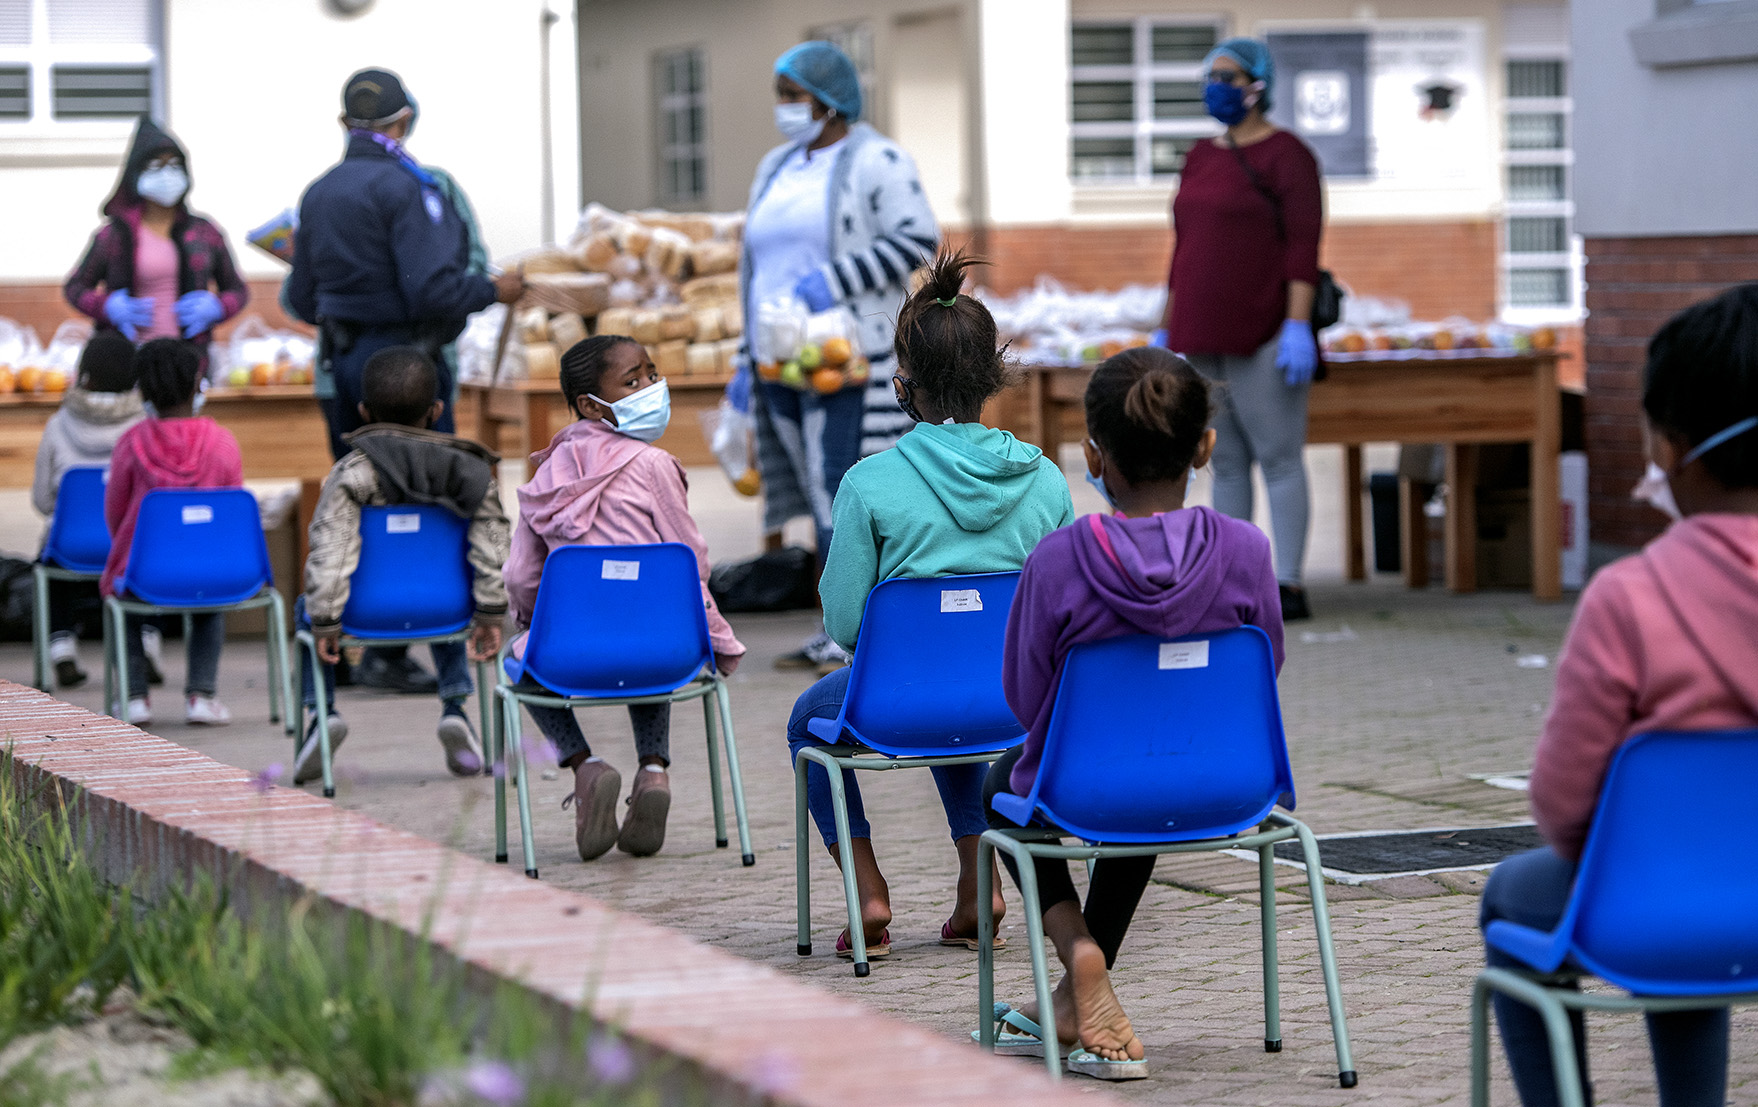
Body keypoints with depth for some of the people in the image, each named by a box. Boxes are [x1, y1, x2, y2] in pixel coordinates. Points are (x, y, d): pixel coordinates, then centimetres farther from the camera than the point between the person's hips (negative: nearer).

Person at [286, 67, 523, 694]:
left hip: (340, 361, 8)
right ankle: (390, 652, -4)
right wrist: (495, 290, -5)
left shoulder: (318, 193, 11)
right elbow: (433, 288, -21)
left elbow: (301, 299, 14)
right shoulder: (405, 188, -13)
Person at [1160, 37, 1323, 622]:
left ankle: (1289, 585, -5)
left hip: (1264, 334, -7)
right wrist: (1167, 332, 15)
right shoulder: (1201, 158, 15)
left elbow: (1304, 244, -13)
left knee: (1278, 457, -6)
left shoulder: (1285, 154, -7)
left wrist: (1298, 326, -21)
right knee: (1226, 461, 8)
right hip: (1206, 337, 7)